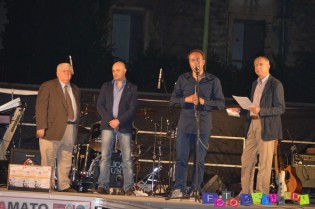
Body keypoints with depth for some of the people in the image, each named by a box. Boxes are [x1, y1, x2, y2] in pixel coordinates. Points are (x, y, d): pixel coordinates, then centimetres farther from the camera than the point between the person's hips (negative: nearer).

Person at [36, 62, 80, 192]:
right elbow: (41, 107, -7)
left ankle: (64, 185, 11)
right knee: (48, 159, -4)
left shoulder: (75, 90, 19)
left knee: (66, 160, 7)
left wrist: (75, 126, 9)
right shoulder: (47, 86, -1)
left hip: (70, 129, 6)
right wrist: (41, 127, -16)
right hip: (53, 128, -6)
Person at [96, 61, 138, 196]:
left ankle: (128, 188, -3)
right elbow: (100, 105, 6)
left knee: (127, 158, -3)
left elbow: (132, 109, -2)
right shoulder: (106, 86, 13)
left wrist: (119, 121, -14)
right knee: (105, 156, -7)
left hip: (124, 126, -1)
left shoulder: (132, 88, 7)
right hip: (108, 125, 1)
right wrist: (109, 120, -8)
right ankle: (103, 186, -9)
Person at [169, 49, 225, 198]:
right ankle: (178, 189, -3)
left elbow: (221, 103, 1)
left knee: (199, 160, 1)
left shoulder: (213, 81, 5)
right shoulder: (183, 79, 10)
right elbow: (172, 100, 7)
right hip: (185, 125, 1)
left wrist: (203, 101, -14)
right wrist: (186, 99, -12)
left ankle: (195, 190, 5)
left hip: (203, 126, -1)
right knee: (181, 157, -4)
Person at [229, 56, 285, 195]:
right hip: (252, 124, 8)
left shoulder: (275, 84, -7)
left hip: (266, 127, -8)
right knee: (247, 159, 8)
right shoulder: (255, 84, 17)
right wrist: (240, 110, 8)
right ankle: (246, 192, 16)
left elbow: (281, 108, -12)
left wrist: (260, 110, -23)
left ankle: (262, 194, 2)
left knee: (264, 163, -3)